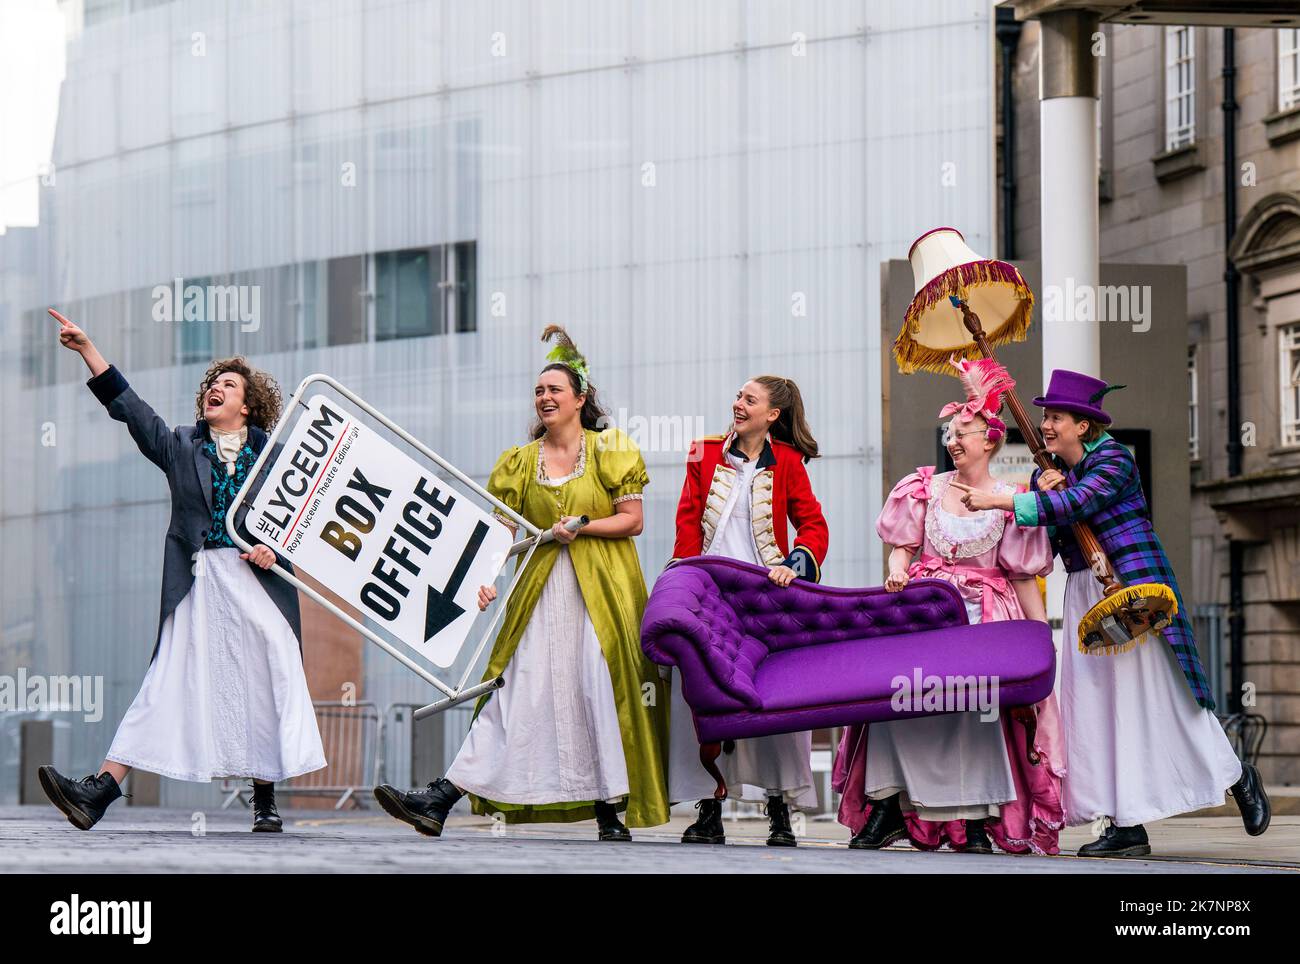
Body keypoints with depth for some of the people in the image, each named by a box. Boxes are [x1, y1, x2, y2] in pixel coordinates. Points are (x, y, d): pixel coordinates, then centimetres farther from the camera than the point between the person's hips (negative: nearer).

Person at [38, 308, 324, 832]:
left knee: (268, 681, -1)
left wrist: (275, 548, -10)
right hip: (199, 584, 1)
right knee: (167, 681, -7)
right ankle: (100, 789, -17)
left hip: (259, 581, -1)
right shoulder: (181, 446, 13)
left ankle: (264, 800, 11)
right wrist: (86, 348, 0)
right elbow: (129, 406, 6)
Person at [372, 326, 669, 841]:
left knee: (605, 691, -6)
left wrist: (581, 526, -15)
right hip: (541, 591, 3)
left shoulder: (609, 451, 3)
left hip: (602, 589, -2)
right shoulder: (521, 461, 12)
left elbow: (632, 520, -1)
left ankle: (611, 814, 4)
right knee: (513, 692, -6)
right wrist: (485, 576, -10)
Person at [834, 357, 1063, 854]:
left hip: (984, 616, -2)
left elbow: (1023, 576, 5)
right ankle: (889, 804, -14)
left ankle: (976, 818, -10)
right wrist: (897, 572, -11)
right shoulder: (926, 488, 11)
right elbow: (903, 547, 11)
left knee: (975, 703, -15)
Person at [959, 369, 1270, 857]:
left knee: (1158, 694, -5)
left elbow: (1075, 503, -27)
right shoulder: (1052, 470, 11)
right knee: (1097, 703, 0)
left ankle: (1237, 777, 16)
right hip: (1084, 593, 8)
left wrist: (1003, 501, -27)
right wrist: (1041, 490, -8)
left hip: (1133, 584, -8)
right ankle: (1128, 826, 1)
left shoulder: (1113, 459, -11)